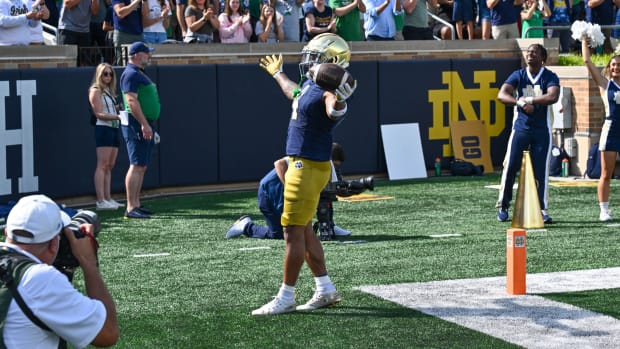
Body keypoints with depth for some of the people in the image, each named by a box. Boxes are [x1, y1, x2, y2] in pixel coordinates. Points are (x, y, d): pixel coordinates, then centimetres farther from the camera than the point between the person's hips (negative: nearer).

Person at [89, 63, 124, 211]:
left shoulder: (109, 91, 20)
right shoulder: (96, 91, -5)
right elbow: (99, 114, -13)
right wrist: (117, 116, -24)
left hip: (114, 128, 9)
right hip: (104, 129, -9)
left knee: (109, 166, 8)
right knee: (102, 165, -11)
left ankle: (107, 198, 10)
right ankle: (100, 201, -15)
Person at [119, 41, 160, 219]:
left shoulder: (139, 74, 21)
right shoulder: (131, 74, -12)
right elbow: (131, 100, -21)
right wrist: (144, 124, -25)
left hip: (145, 125, 11)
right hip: (136, 125, -11)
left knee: (142, 166, 12)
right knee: (137, 166, -13)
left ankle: (136, 204, 16)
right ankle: (131, 208, -16)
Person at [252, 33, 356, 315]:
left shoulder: (328, 91, -18)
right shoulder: (311, 84, 12)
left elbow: (334, 111, -42)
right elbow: (294, 94, 37)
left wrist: (339, 99, -65)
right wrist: (276, 73, 55)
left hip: (309, 167, -10)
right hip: (300, 164, 10)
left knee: (293, 232, -5)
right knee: (303, 230, 14)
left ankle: (286, 298, 2)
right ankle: (325, 290, 20)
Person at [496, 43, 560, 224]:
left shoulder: (550, 77, -2)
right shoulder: (518, 75, 4)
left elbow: (553, 97, -21)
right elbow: (502, 95, -10)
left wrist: (529, 99, -18)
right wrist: (521, 102, -24)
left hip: (542, 130, -1)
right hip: (520, 128, 2)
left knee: (540, 170, -3)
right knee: (510, 167, -3)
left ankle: (541, 210, 4)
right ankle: (503, 206, 8)